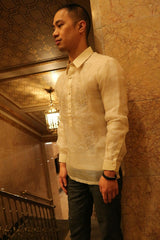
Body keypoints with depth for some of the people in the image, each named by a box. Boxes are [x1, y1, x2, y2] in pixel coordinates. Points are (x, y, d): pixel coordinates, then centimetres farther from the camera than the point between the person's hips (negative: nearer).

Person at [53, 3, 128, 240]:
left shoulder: (106, 66, -10)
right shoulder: (61, 81, 11)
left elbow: (117, 121, -15)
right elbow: (63, 123, 12)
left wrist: (109, 172, -15)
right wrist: (63, 163, 10)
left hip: (102, 171, -6)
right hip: (74, 171, 6)